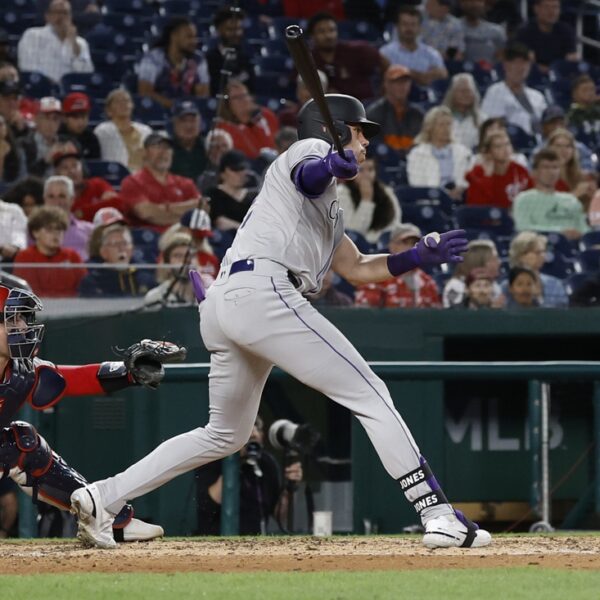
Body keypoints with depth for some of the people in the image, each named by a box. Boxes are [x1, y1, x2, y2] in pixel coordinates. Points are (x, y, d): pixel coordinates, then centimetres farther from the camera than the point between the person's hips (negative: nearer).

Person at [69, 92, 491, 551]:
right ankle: (439, 516, -16)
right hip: (263, 290, -10)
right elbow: (308, 174, -17)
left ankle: (102, 498, 16)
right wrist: (330, 166, -39)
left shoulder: (327, 208, 35)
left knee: (226, 434, 20)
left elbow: (356, 269, 34)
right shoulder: (312, 149, 8)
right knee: (370, 396, -10)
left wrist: (420, 256, 22)